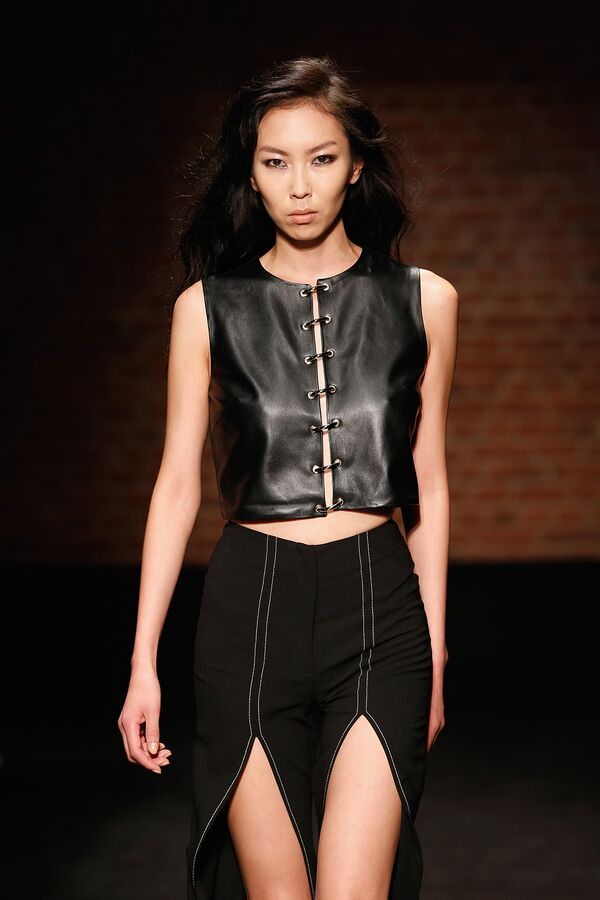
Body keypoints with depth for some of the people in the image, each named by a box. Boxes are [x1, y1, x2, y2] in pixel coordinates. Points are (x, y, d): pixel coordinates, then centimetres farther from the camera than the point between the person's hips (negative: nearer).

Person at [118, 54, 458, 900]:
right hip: (250, 607, 0)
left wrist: (435, 647, 14)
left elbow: (427, 485, 12)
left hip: (377, 607, 0)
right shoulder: (208, 306, 5)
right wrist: (143, 663, 3)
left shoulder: (422, 300, 6)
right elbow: (178, 481, 6)